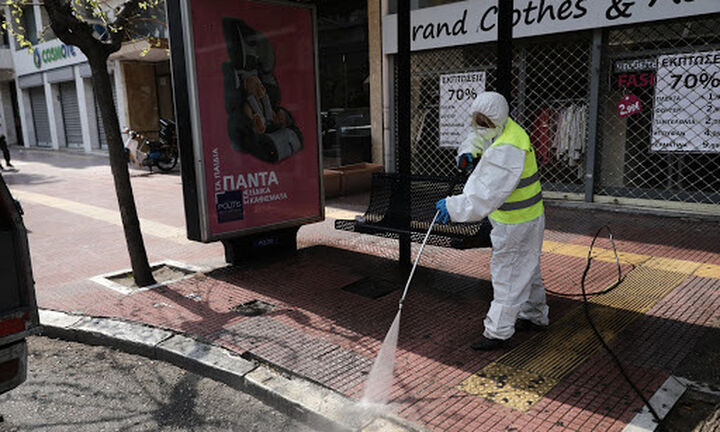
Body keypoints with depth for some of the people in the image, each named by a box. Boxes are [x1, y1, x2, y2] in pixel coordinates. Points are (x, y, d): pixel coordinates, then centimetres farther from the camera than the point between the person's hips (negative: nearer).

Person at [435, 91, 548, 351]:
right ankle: (535, 316, 41)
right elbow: (478, 138, 24)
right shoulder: (499, 130, 3)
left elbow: (489, 190, -40)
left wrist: (455, 207, -44)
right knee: (526, 268, 23)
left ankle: (498, 332, 9)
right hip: (526, 216, 10)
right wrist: (468, 151, 1)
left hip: (516, 222, -10)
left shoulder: (508, 149, -29)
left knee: (507, 274, -2)